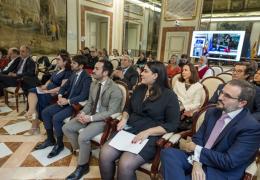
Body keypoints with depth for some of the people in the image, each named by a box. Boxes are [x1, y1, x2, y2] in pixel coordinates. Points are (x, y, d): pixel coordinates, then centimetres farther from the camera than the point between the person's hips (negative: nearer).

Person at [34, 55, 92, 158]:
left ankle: (59, 144, -2)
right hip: (66, 102, 9)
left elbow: (83, 96, -24)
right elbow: (64, 87, 15)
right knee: (45, 112, -1)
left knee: (56, 118, -25)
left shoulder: (87, 78, -16)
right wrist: (60, 96, -6)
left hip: (76, 105, -8)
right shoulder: (74, 75, 10)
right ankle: (50, 139, 14)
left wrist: (67, 101, -22)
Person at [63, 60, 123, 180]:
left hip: (104, 119, -8)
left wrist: (90, 118, -25)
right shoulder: (94, 84, 5)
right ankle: (83, 151, 16)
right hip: (91, 114, 8)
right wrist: (83, 113, -9)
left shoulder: (115, 90, -21)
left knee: (83, 137, -26)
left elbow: (111, 113, -21)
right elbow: (89, 102, 12)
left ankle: (82, 166, 1)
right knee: (66, 128, 0)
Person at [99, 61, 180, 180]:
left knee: (125, 164, -26)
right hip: (129, 130, 5)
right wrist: (124, 119, 0)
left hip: (151, 136, -5)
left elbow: (172, 125, -9)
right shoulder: (139, 89, 12)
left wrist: (147, 132, -19)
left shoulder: (169, 95, -6)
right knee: (104, 154, -17)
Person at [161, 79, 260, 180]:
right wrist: (196, 163, -16)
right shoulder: (212, 112, 6)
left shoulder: (252, 127, -15)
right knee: (168, 153, -22)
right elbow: (198, 137, 3)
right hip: (199, 159, 7)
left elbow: (229, 162, -19)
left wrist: (195, 149, -12)